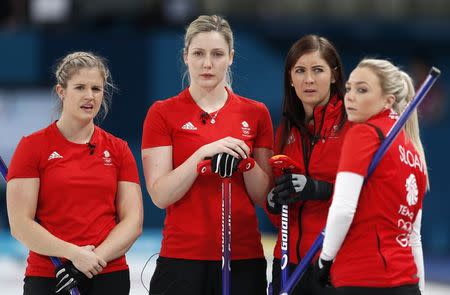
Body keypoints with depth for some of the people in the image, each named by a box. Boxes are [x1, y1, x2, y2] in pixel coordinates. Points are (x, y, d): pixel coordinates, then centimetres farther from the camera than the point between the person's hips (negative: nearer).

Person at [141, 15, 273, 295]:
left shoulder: (256, 113, 7)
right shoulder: (163, 113, 0)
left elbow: (264, 196, 5)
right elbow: (160, 195, -8)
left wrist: (244, 161, -13)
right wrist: (203, 153, -20)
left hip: (244, 257, 2)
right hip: (182, 258, -2)